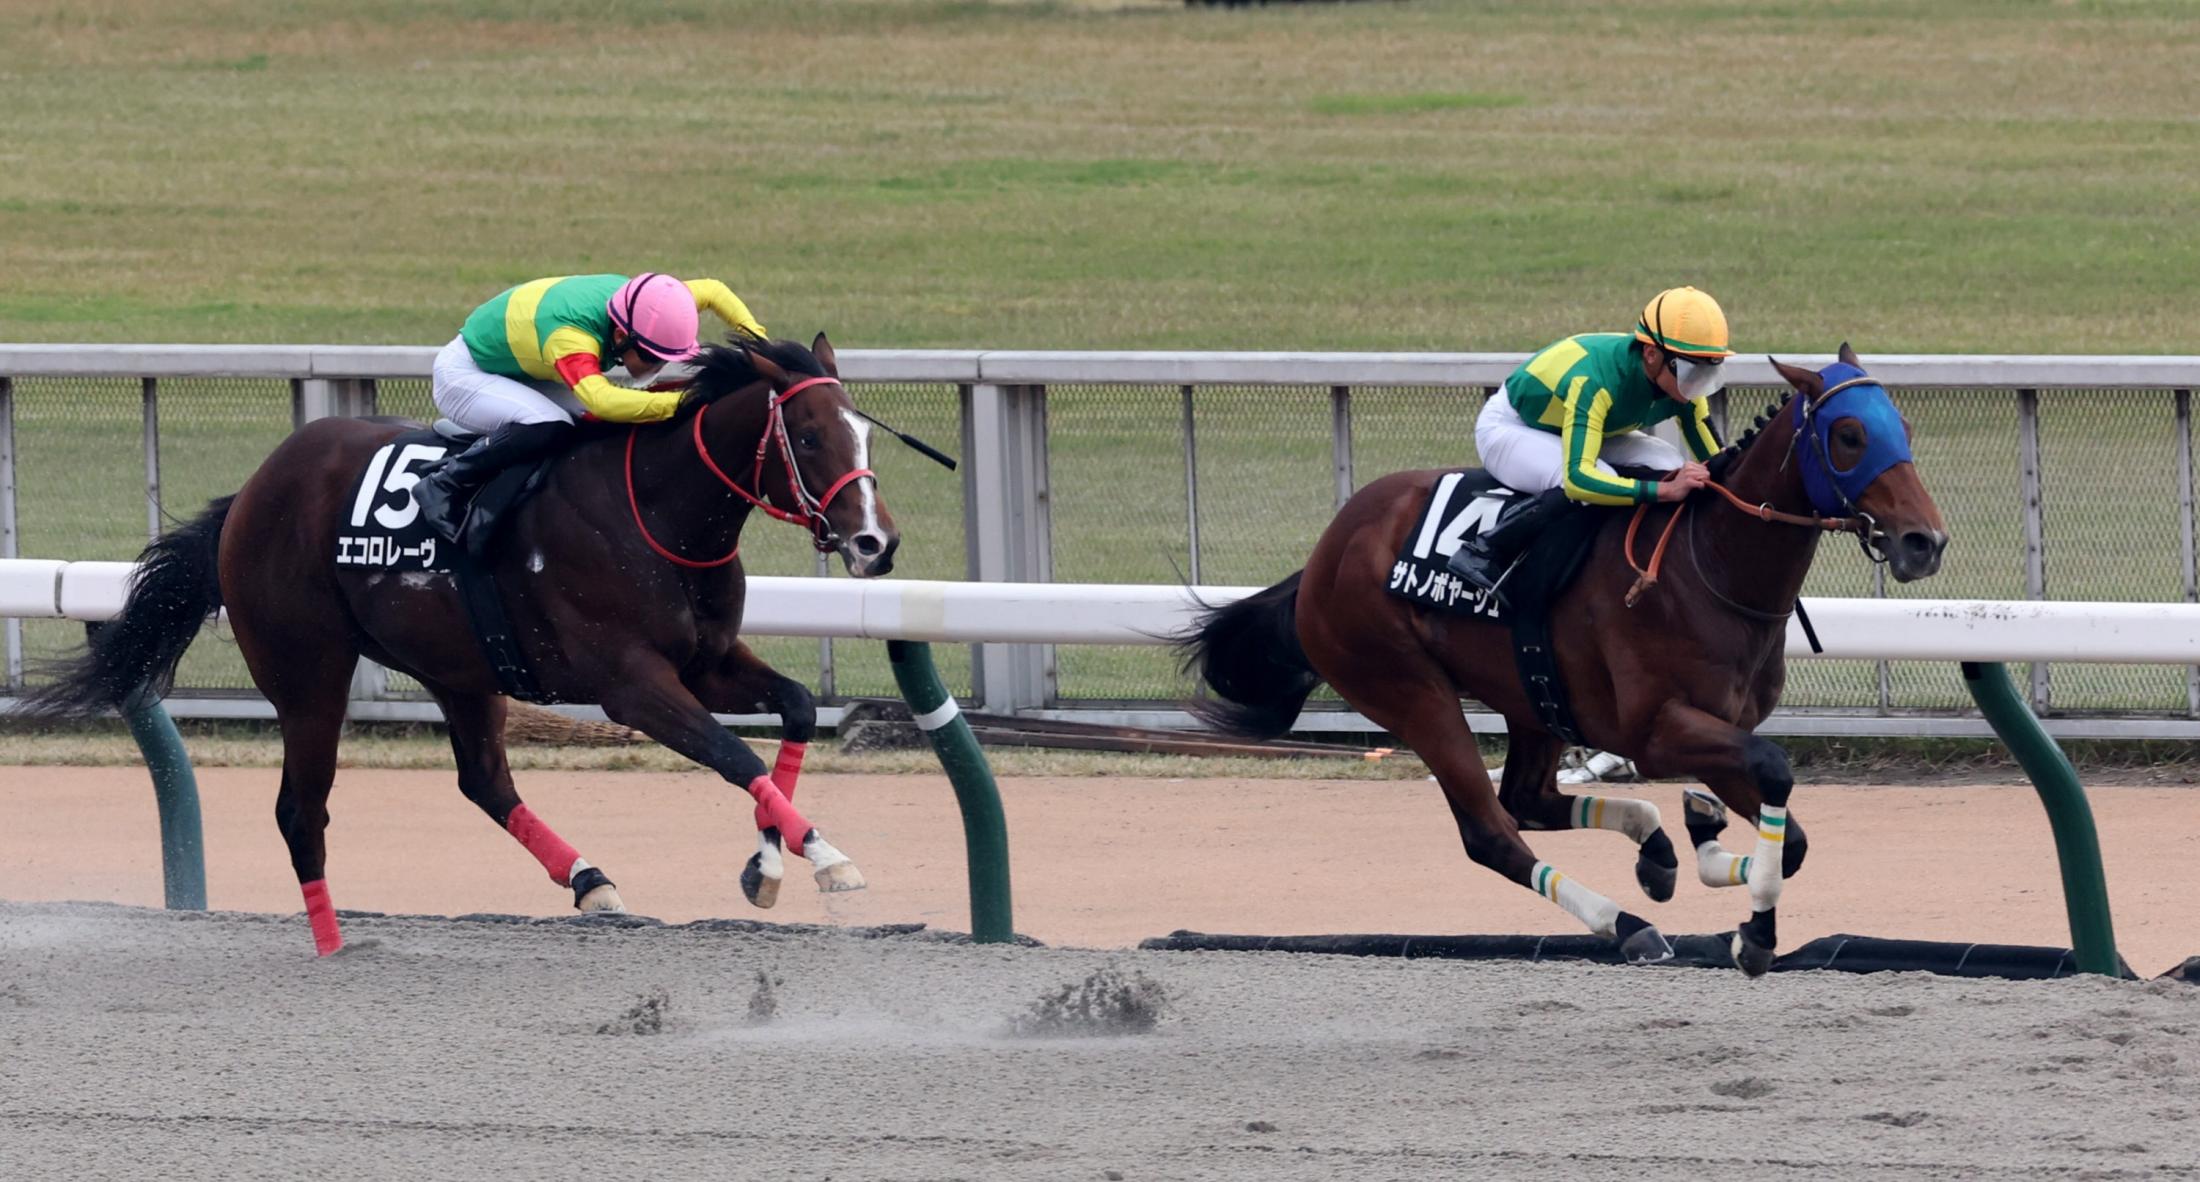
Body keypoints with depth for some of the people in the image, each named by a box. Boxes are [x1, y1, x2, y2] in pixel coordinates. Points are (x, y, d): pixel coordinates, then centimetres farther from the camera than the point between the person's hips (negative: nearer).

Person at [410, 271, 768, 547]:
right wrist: (683, 402, -63)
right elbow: (601, 399, -60)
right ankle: (444, 487, -19)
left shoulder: (638, 302, -19)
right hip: (464, 375, -9)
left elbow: (713, 291, -2)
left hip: (524, 375, 9)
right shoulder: (569, 335, -43)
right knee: (549, 426, -34)